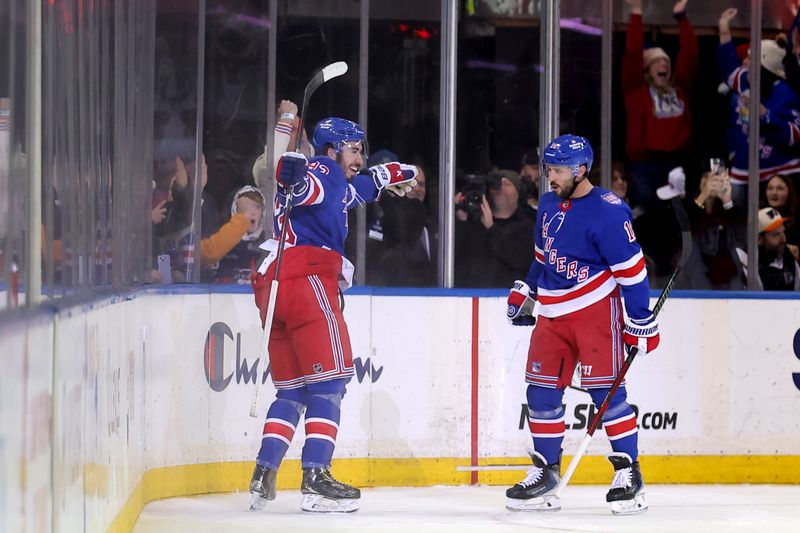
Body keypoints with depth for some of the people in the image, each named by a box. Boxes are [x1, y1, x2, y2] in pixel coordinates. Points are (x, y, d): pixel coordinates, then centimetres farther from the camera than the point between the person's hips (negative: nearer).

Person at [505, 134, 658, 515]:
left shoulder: (607, 211, -16)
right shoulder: (548, 205, 9)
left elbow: (631, 268, -16)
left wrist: (640, 321, -16)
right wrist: (525, 292, 24)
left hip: (595, 309, -7)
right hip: (552, 313, 7)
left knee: (605, 389, -9)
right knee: (542, 391, 5)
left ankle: (629, 472, -1)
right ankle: (546, 473, 15)